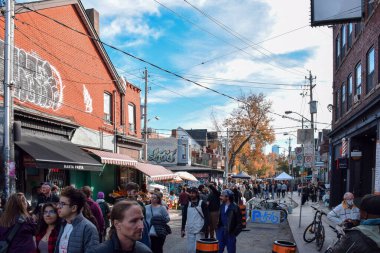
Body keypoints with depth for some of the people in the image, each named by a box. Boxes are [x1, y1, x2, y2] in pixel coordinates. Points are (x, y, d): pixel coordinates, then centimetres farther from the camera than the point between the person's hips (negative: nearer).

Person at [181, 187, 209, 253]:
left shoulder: (202, 203, -4)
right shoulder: (187, 204, 9)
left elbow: (207, 217, -5)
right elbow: (184, 217, 14)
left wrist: (204, 229, -13)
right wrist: (182, 229, 10)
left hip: (199, 231, -4)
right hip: (190, 231, 4)